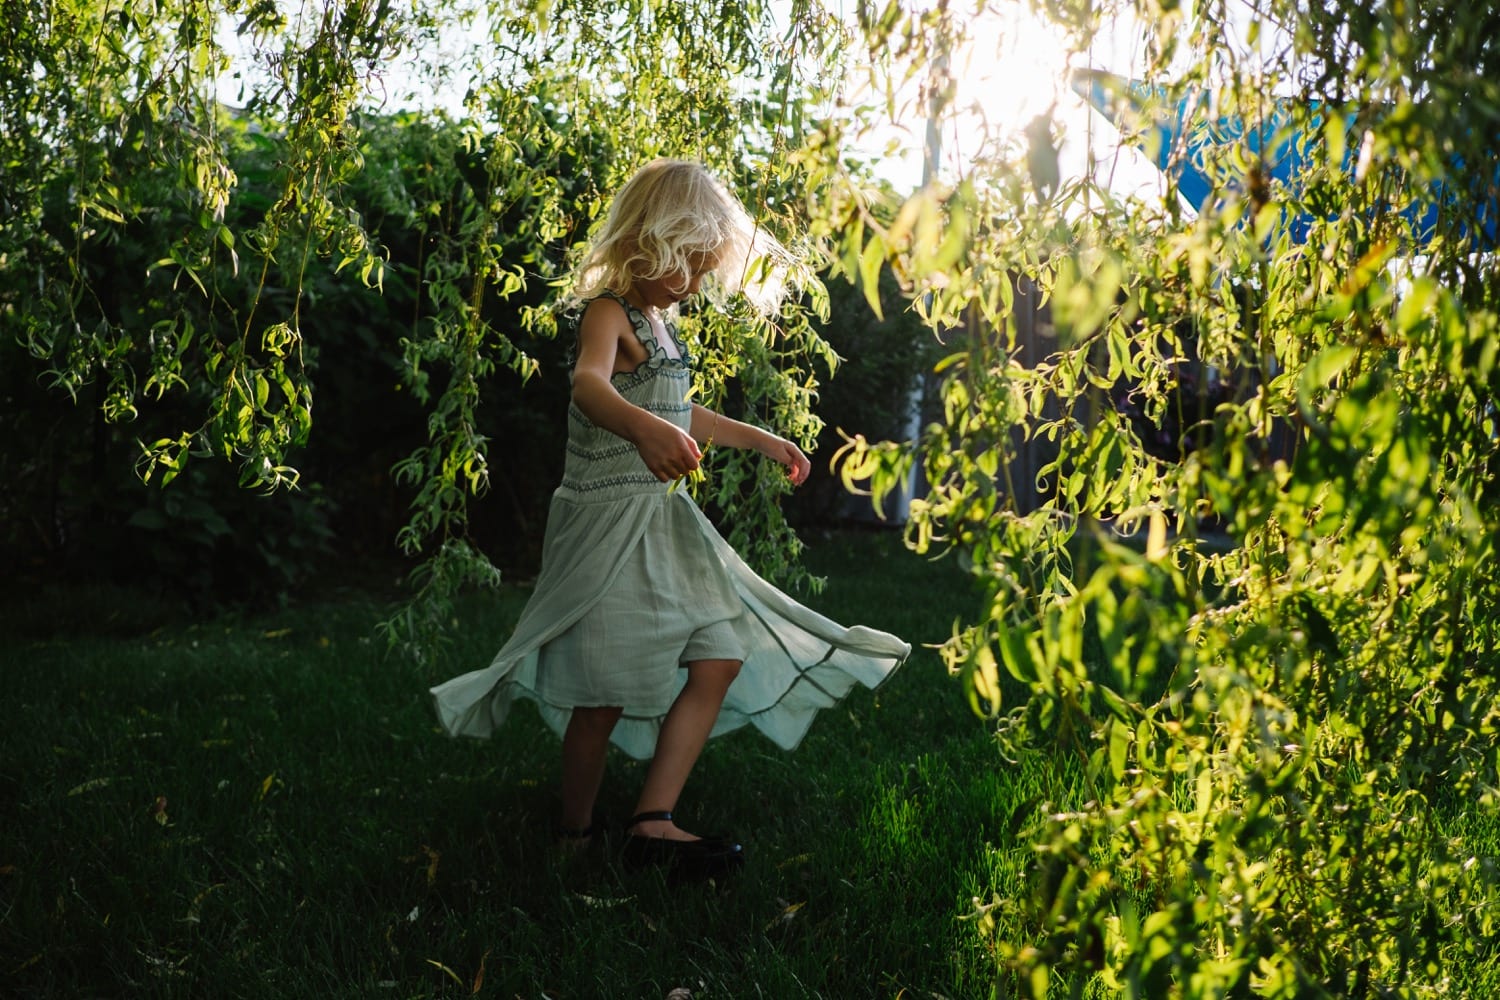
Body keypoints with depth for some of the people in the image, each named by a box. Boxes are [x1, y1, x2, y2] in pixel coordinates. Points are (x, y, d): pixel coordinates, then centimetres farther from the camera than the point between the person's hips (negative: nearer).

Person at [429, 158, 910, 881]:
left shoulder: (659, 320, 15)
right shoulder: (608, 312, -14)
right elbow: (589, 384, -38)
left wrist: (758, 440, 38)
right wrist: (642, 427, -59)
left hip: (664, 523, 9)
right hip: (606, 518, -9)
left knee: (722, 658, 1)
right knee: (604, 693, -4)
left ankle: (652, 823, 1)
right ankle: (574, 837, 14)